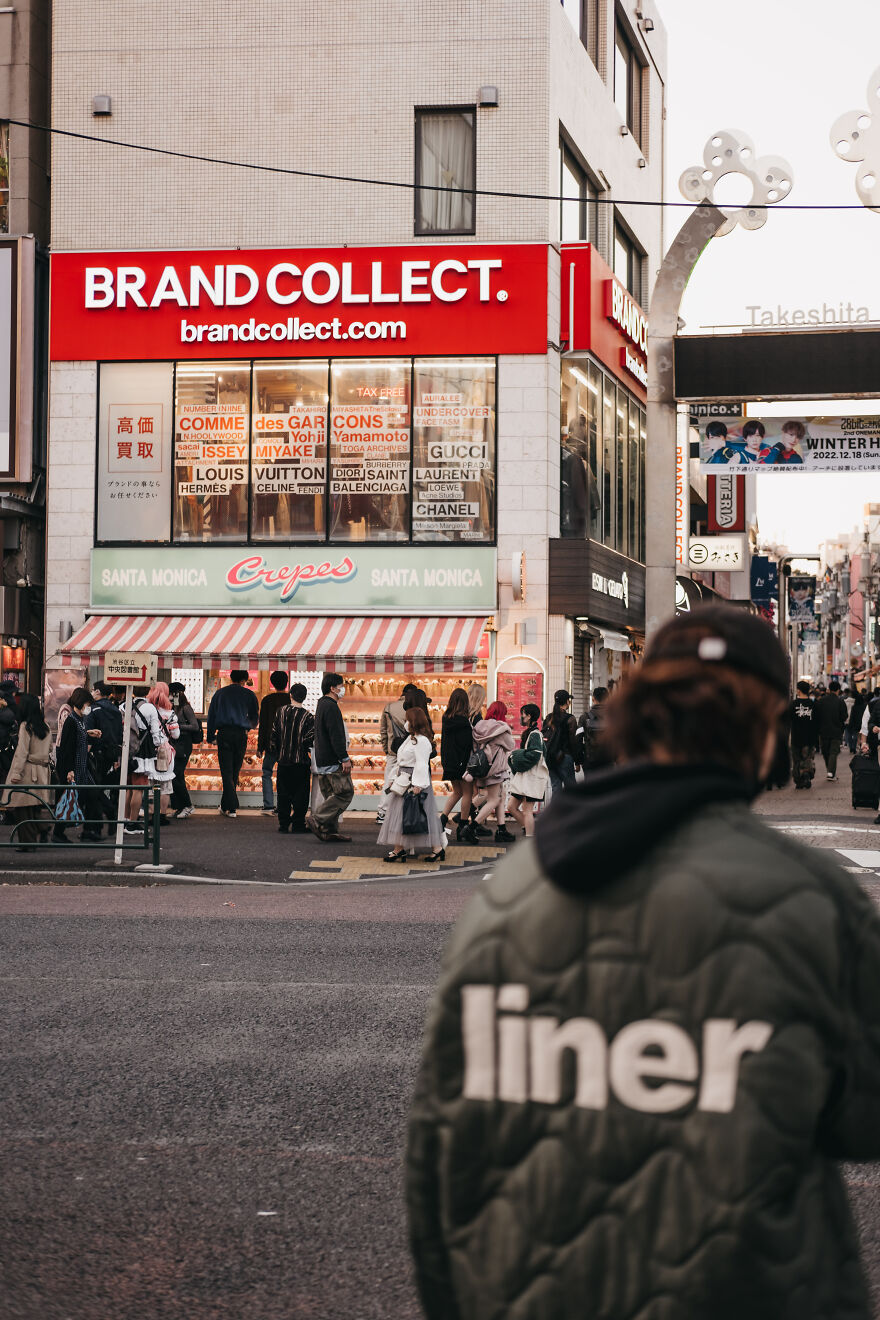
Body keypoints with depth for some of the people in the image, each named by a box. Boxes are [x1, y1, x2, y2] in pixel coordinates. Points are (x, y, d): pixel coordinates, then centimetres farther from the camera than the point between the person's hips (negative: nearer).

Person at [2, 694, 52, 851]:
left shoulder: (25, 726, -12)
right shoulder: (46, 727, 8)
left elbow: (22, 752, -15)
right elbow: (49, 748, 15)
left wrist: (16, 773, -14)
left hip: (28, 770, -7)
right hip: (42, 771, 7)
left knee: (23, 808, 0)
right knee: (35, 807, 15)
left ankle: (27, 842, 1)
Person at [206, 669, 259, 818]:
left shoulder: (220, 693, 8)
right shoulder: (248, 694, 5)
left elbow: (211, 715, 8)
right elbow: (255, 718, 12)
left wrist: (211, 736, 13)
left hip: (224, 734, 0)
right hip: (241, 735, 0)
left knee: (227, 772, 0)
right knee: (235, 771, 10)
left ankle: (231, 808, -8)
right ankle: (226, 805, 16)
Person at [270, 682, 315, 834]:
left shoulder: (281, 711, -1)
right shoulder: (307, 716, -9)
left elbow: (273, 734, 2)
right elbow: (309, 740, -14)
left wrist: (275, 755, 12)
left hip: (283, 760, 3)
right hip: (301, 761, -3)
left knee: (283, 794, 10)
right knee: (300, 794, 4)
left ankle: (283, 825, 10)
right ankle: (298, 824, 3)